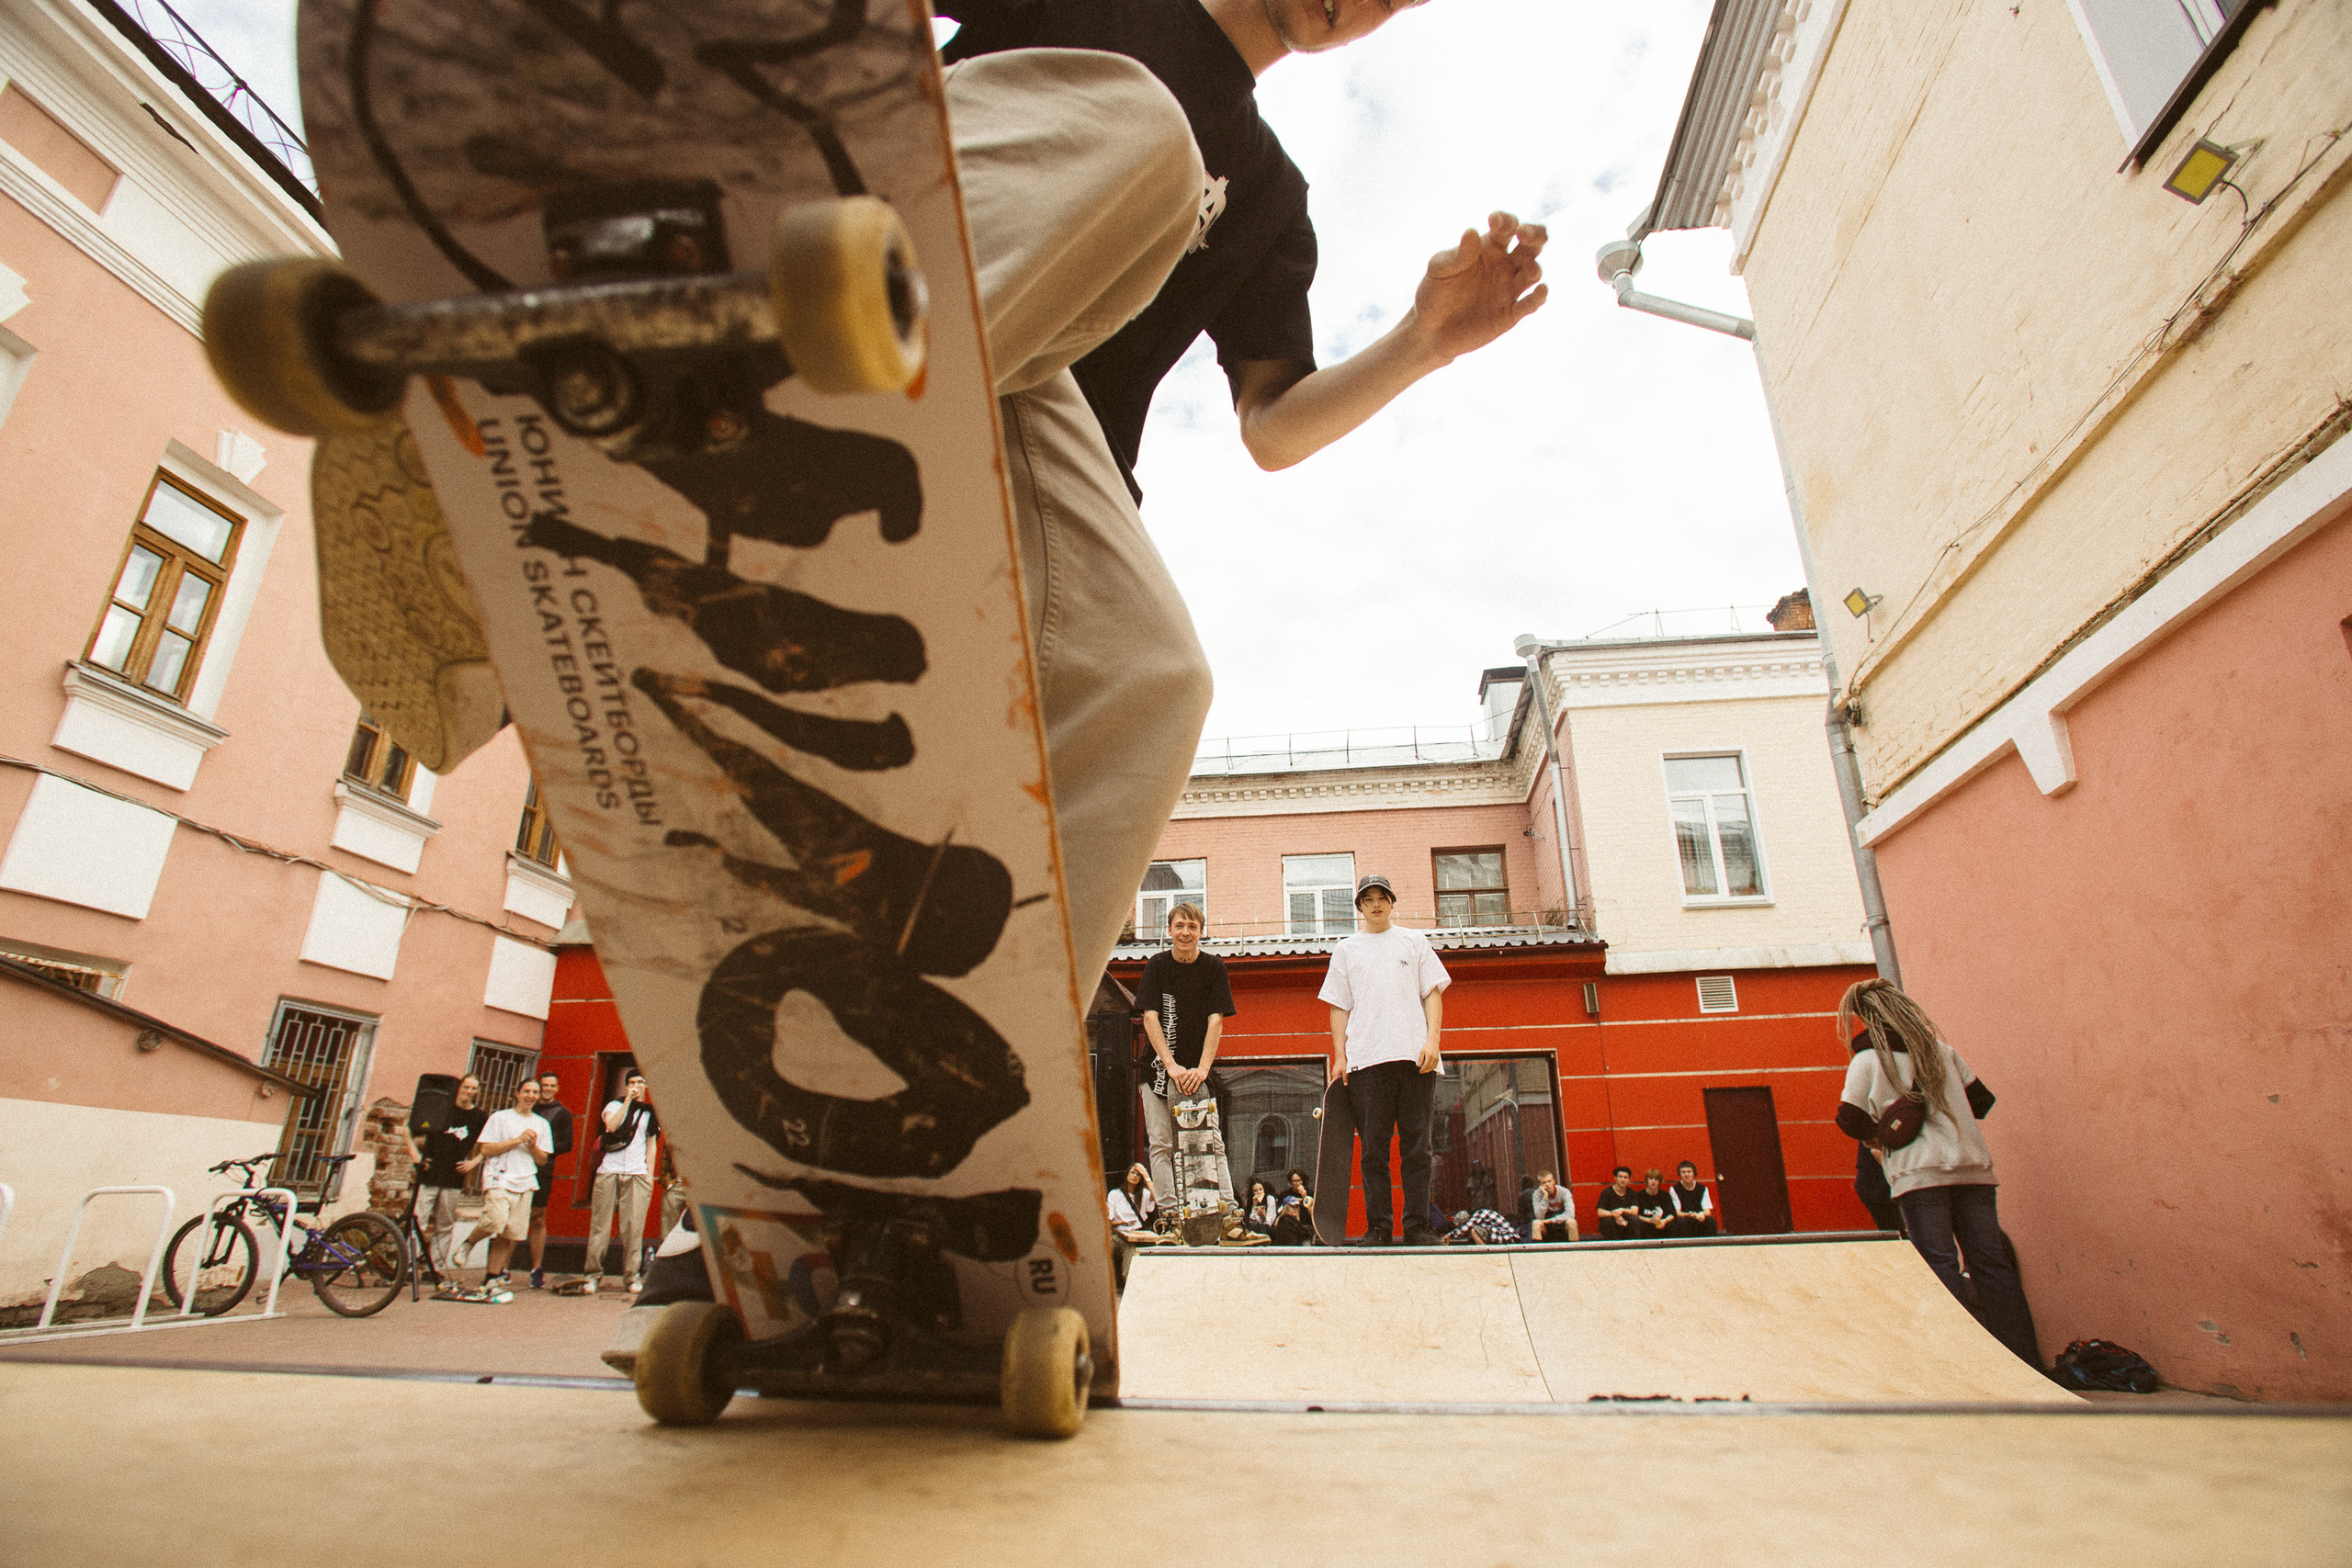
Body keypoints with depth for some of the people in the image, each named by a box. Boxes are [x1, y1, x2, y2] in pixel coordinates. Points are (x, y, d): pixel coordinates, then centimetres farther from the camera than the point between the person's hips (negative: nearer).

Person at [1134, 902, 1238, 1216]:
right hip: (1158, 1068, 0)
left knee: (1211, 1142, -6)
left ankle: (1228, 1211, -3)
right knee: (1161, 1145, -1)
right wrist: (1173, 1066, -17)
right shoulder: (1157, 964, -1)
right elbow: (1150, 1018, -7)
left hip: (1198, 1072, 0)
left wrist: (1202, 1069, -16)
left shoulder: (1214, 967, 0)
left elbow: (1215, 1020, -5)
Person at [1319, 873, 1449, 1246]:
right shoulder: (1346, 950, 17)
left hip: (1414, 1057, 0)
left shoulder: (1414, 941, 16)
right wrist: (1340, 1056, 3)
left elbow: (1433, 993, 10)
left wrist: (1432, 1040, -4)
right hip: (1366, 1059, 0)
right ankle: (1377, 1228, 5)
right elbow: (1339, 1006, 14)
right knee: (1373, 1148, -1)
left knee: (1417, 1145, -1)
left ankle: (1418, 1227, 4)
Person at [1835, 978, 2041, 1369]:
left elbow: (1850, 1120, -3)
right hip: (1972, 1167, 5)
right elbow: (1981, 1099, 17)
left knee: (1941, 1266, -5)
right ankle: (2027, 1364, 2)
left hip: (1918, 1173, -5)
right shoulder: (1941, 1050, 15)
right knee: (1991, 1262, 4)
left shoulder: (1866, 1060, 1)